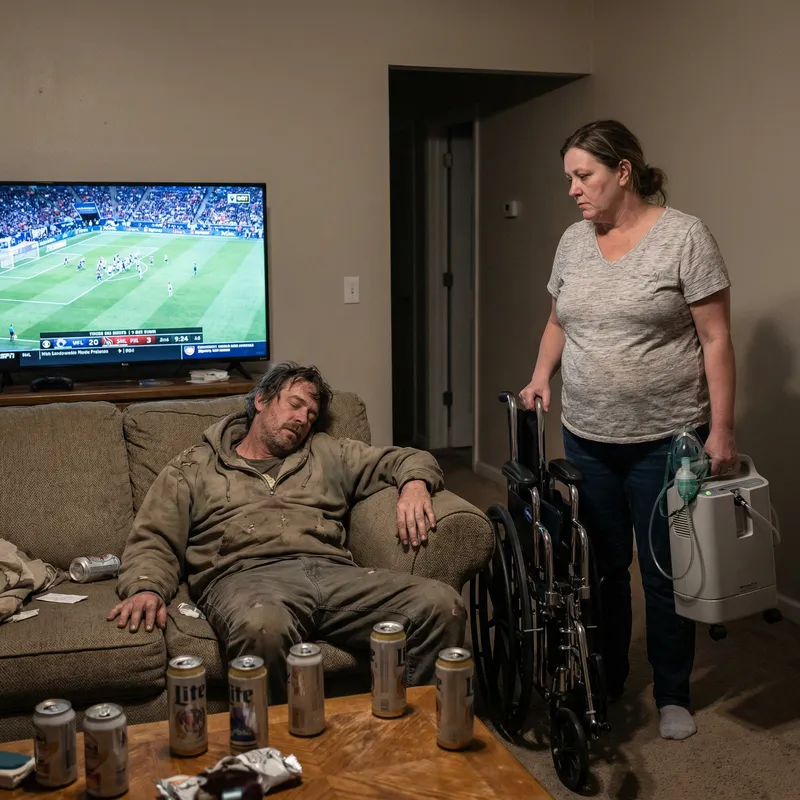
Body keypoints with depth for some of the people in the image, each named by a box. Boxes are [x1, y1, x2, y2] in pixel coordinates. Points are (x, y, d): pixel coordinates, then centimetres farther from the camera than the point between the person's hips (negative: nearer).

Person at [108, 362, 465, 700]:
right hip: (243, 576, -3)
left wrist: (415, 484, 4)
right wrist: (147, 589, -8)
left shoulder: (327, 454, 31)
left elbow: (410, 459, 30)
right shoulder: (192, 468, 25)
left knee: (443, 605, -24)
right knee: (263, 629, -43)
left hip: (333, 570, 3)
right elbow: (153, 543, 16)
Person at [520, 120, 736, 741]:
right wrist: (541, 375, 3)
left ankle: (673, 695, 26)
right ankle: (606, 683, 33)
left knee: (664, 574, 7)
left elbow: (716, 339, -11)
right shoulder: (574, 241, 7)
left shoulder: (684, 237, -10)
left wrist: (721, 428, -14)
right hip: (587, 438, 5)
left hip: (664, 441, -5)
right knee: (602, 566, 15)